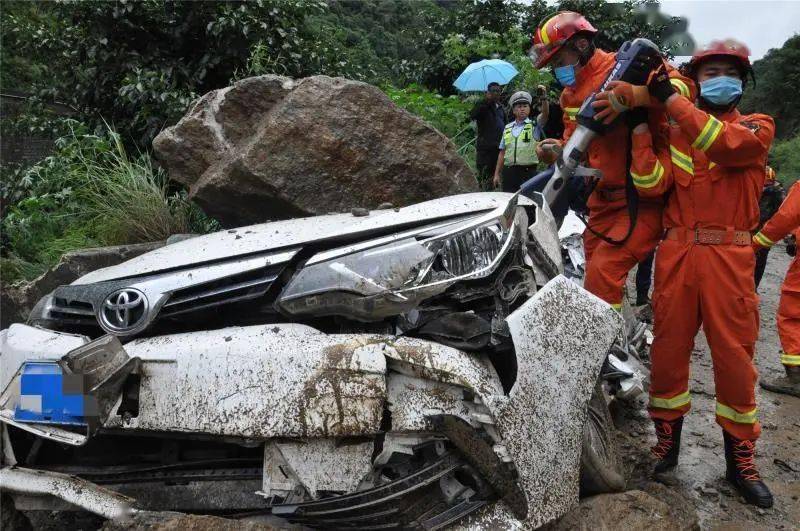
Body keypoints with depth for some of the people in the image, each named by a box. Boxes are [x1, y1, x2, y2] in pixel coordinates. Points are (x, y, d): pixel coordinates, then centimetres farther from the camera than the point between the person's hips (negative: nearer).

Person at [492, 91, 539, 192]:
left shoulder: (534, 125, 5)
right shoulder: (507, 128, 15)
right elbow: (502, 153, 16)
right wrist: (497, 174, 13)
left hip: (528, 171, -3)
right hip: (509, 172, 4)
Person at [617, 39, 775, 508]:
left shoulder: (757, 128, 8)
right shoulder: (673, 133, 14)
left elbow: (724, 144, -16)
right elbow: (652, 185, -3)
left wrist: (671, 98, -17)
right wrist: (641, 125, -7)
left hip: (729, 256, -1)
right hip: (677, 253, 2)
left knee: (734, 354, 3)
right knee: (669, 347, 7)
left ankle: (740, 457, 18)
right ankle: (667, 441, 23)